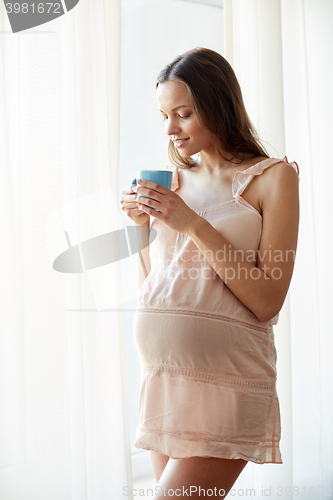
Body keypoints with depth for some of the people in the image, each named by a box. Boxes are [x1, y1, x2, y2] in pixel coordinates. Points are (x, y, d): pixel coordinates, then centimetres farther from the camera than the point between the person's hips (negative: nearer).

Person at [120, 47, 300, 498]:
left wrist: (193, 226, -13)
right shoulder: (174, 179, 13)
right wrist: (142, 224, 1)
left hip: (225, 378, -6)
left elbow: (266, 301, -10)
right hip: (161, 376, 6)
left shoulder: (273, 177, -2)